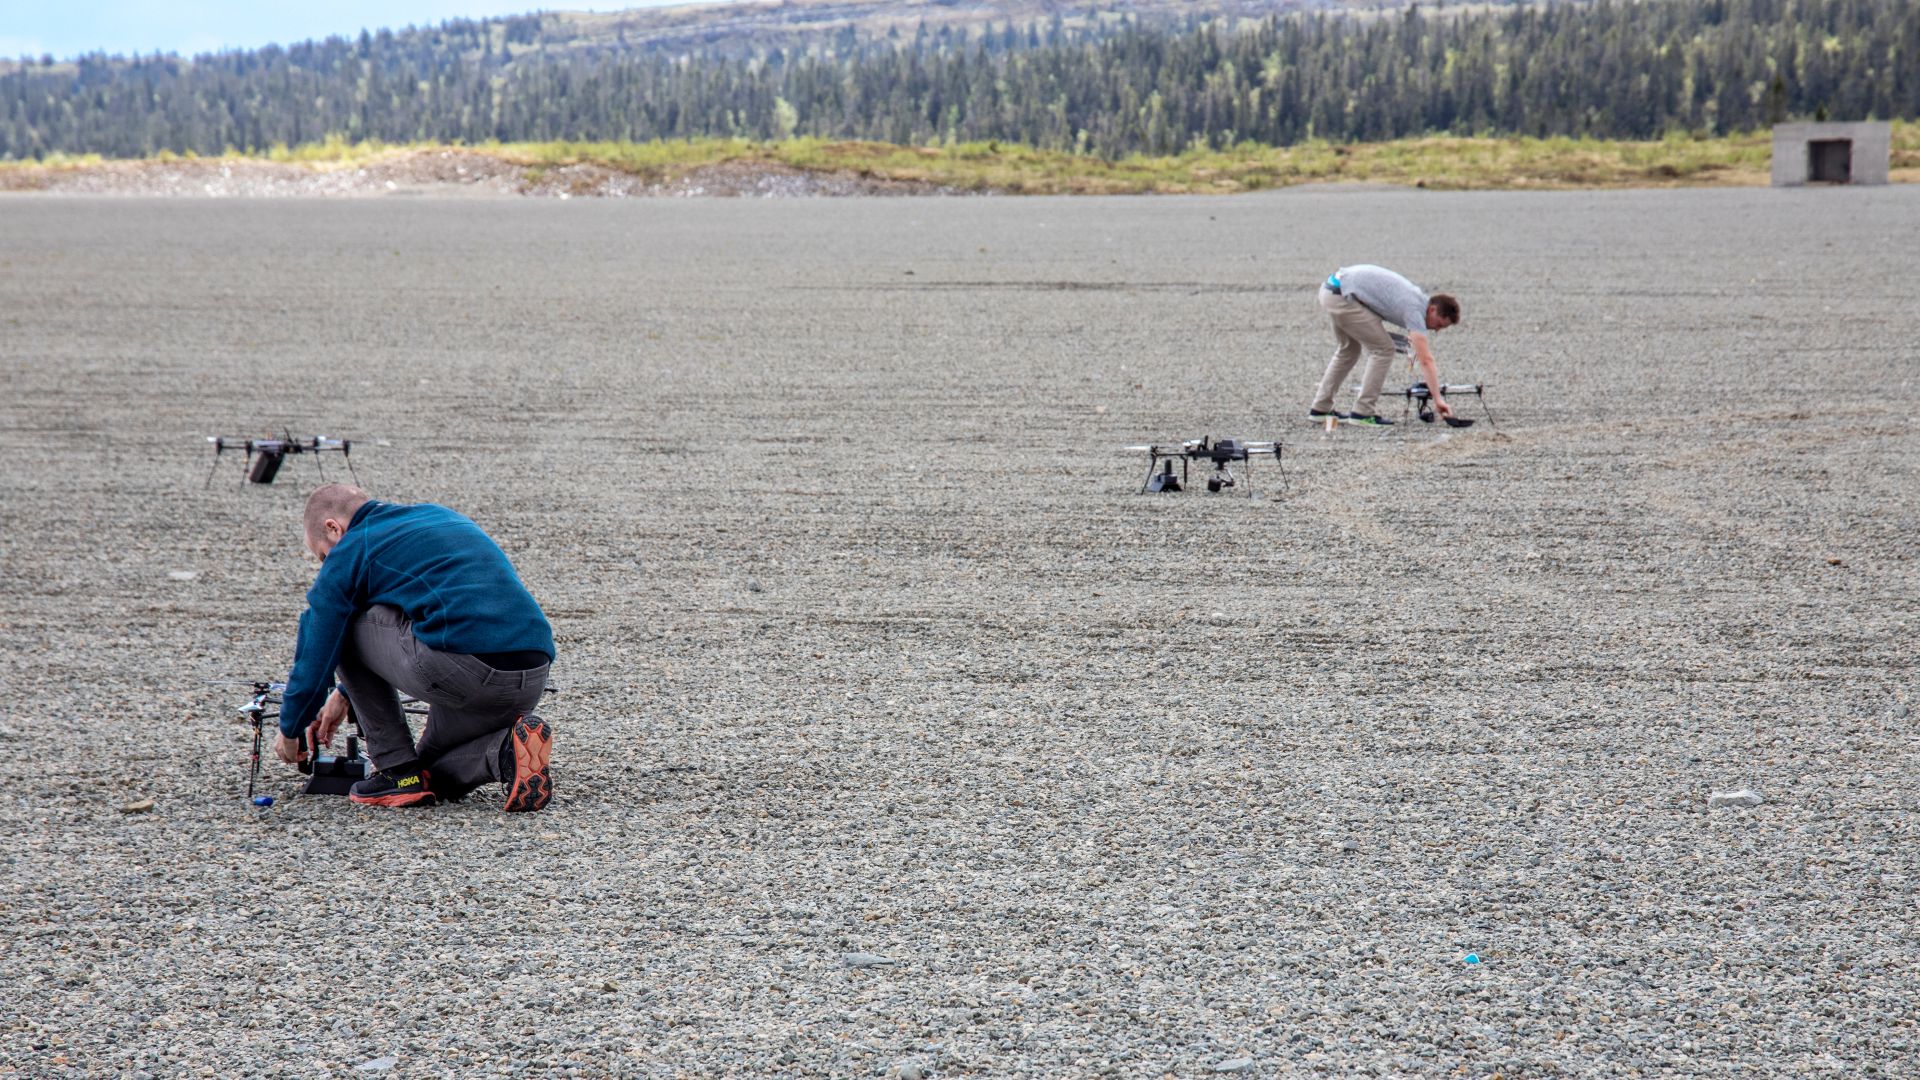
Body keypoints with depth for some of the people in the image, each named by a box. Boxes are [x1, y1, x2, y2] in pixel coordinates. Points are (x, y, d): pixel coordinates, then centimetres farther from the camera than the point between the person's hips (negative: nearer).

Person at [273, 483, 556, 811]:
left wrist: (290, 731, 30)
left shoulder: (349, 552, 8)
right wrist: (344, 694, 48)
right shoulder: (436, 516, 30)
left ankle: (399, 772, 12)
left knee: (344, 627, 16)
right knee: (437, 773, 29)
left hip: (464, 667, -8)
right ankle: (507, 747, -1)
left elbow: (316, 654, 13)